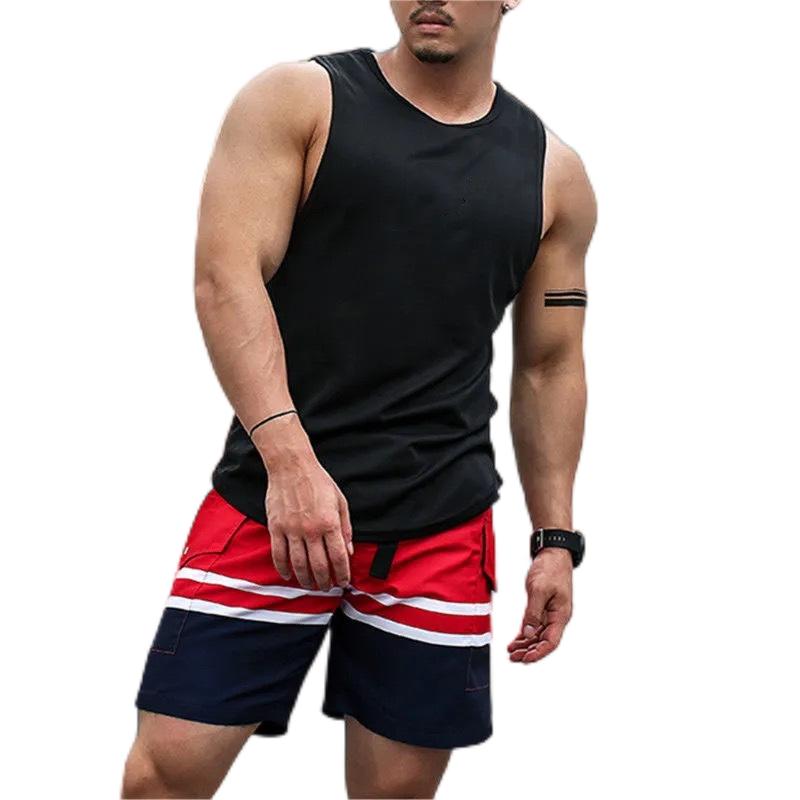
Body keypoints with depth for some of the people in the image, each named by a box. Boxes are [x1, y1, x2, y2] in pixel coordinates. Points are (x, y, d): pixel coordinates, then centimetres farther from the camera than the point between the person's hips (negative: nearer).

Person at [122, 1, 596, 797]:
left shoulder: (552, 173, 10)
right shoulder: (296, 100, 2)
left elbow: (549, 365, 16)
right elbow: (224, 277, -9)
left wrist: (555, 538, 11)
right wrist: (289, 460, -20)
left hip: (440, 530, 2)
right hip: (271, 501, -2)